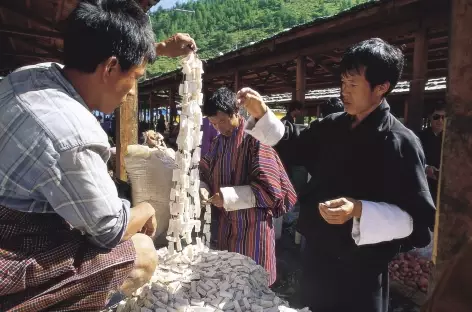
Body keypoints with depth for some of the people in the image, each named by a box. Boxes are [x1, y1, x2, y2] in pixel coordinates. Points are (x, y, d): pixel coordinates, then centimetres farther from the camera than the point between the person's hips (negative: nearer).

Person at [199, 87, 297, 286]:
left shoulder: (254, 139, -16)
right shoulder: (218, 142, 7)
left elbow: (267, 187, -20)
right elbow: (204, 173, 16)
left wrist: (228, 196, -24)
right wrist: (202, 189, -7)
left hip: (252, 223, -7)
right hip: (226, 222, 7)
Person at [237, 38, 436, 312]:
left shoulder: (400, 142, -17)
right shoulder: (332, 127, 0)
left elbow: (420, 219, -17)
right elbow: (291, 148, 12)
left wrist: (359, 210, -30)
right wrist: (261, 112, -1)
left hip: (360, 271, -6)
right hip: (316, 257, 6)